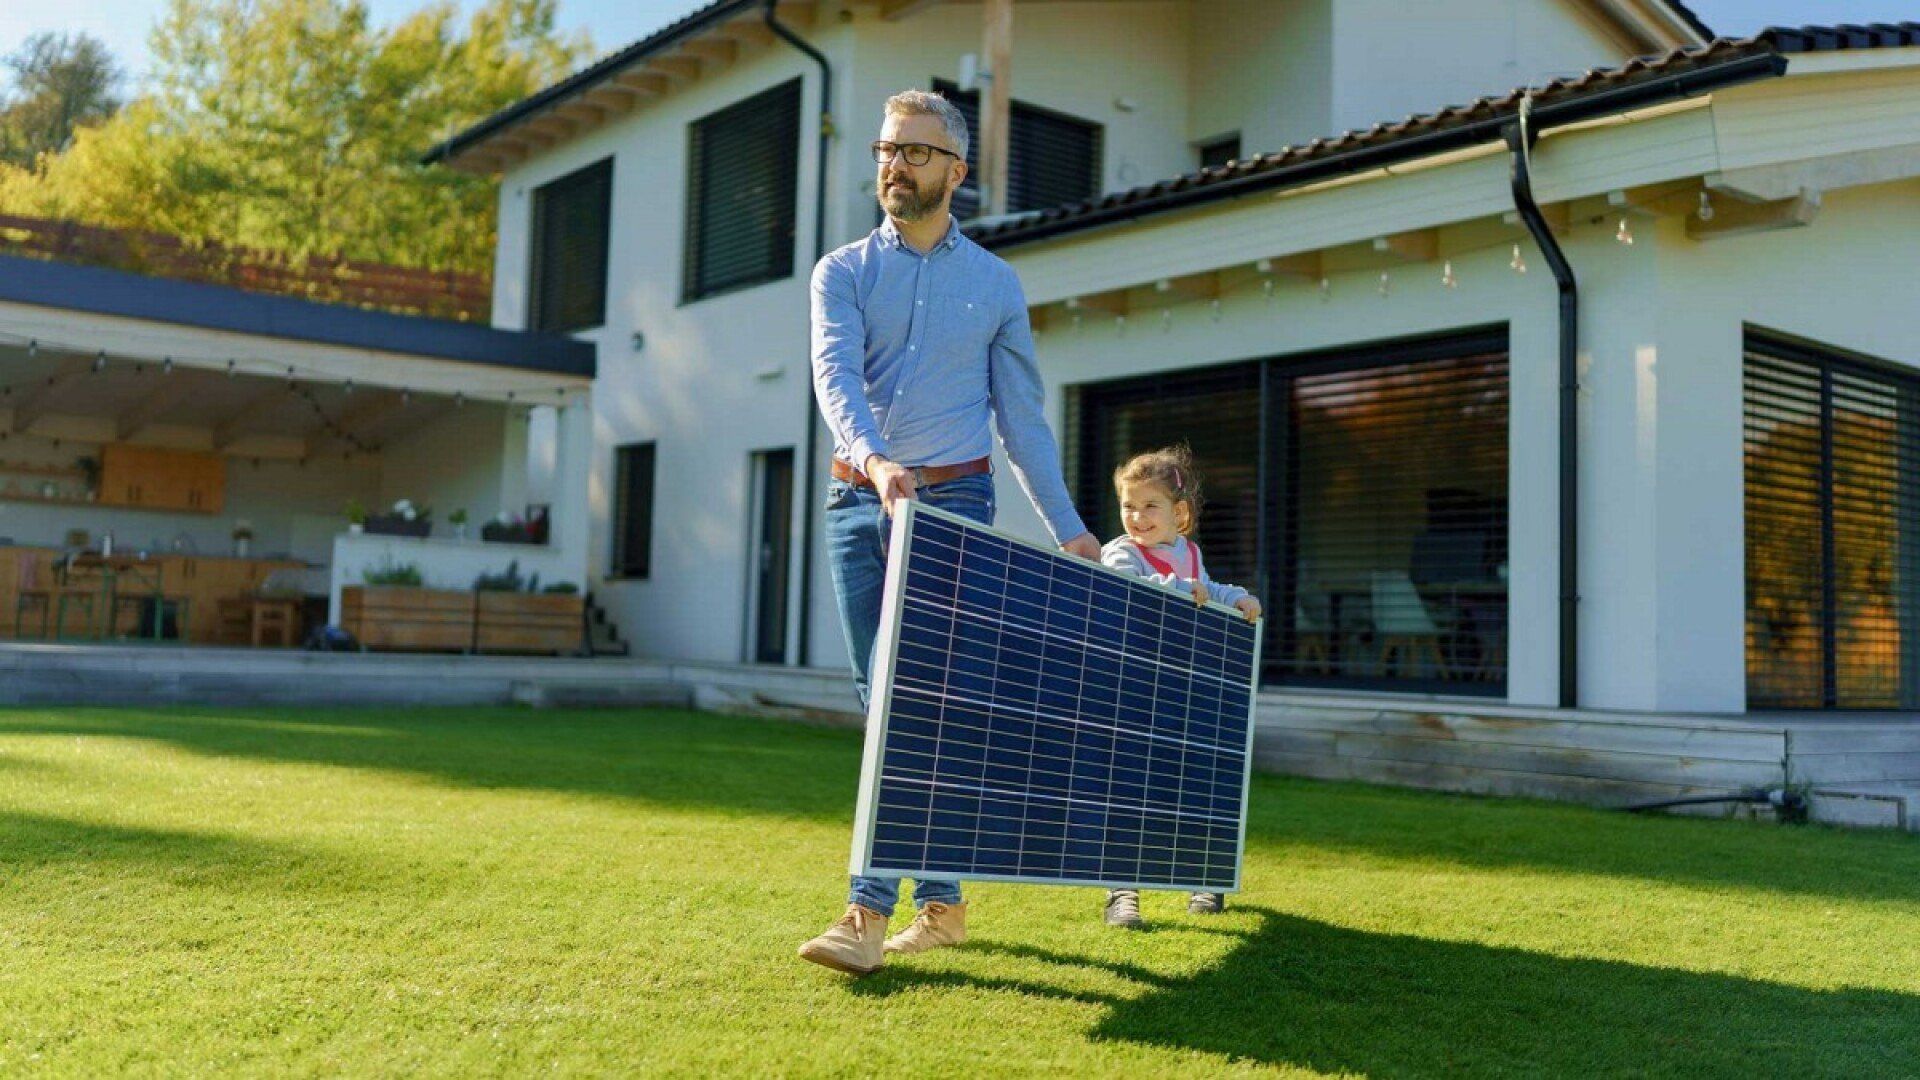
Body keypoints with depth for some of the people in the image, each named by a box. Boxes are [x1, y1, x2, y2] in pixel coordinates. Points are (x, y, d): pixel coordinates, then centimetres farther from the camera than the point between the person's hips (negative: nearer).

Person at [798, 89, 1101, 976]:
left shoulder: (995, 285, 9)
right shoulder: (843, 272, 8)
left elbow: (1023, 417, 11)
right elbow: (836, 373, -11)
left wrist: (1069, 528, 7)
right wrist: (875, 459, -31)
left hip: (952, 501, -2)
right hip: (858, 501, 2)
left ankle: (870, 911, -12)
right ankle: (941, 902, 16)